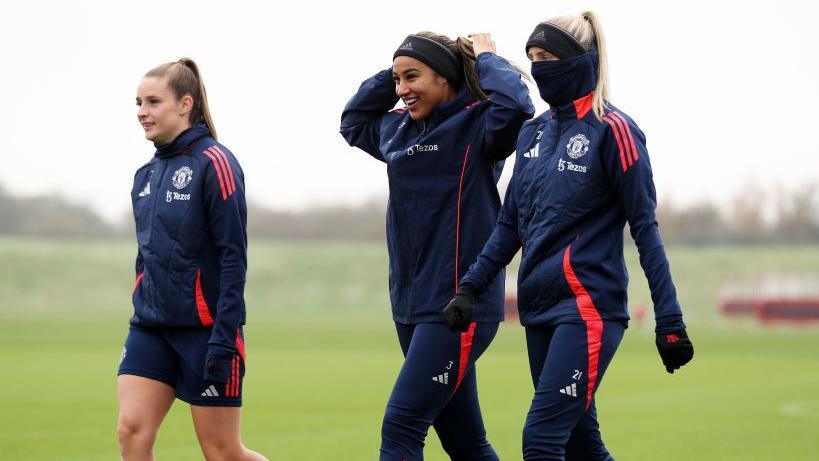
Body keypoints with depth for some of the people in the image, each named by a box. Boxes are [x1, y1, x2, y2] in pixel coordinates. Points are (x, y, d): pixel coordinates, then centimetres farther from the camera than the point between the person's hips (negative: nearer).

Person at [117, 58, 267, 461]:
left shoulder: (214, 163, -11)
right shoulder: (146, 173, 11)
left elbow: (233, 256, -15)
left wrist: (224, 336, -20)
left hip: (205, 326, -7)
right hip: (151, 326, 7)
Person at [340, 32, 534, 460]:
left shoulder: (476, 125, -8)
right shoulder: (400, 129, 14)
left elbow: (514, 104, -29)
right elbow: (353, 120, 32)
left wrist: (486, 56, -10)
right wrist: (393, 71, 17)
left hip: (458, 306, -8)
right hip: (412, 306, 8)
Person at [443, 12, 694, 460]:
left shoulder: (611, 130, -8)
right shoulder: (533, 132, 12)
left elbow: (645, 227, -9)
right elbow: (511, 224, 17)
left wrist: (669, 319, -12)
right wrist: (470, 287, 5)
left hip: (588, 306, -7)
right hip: (540, 307, 7)